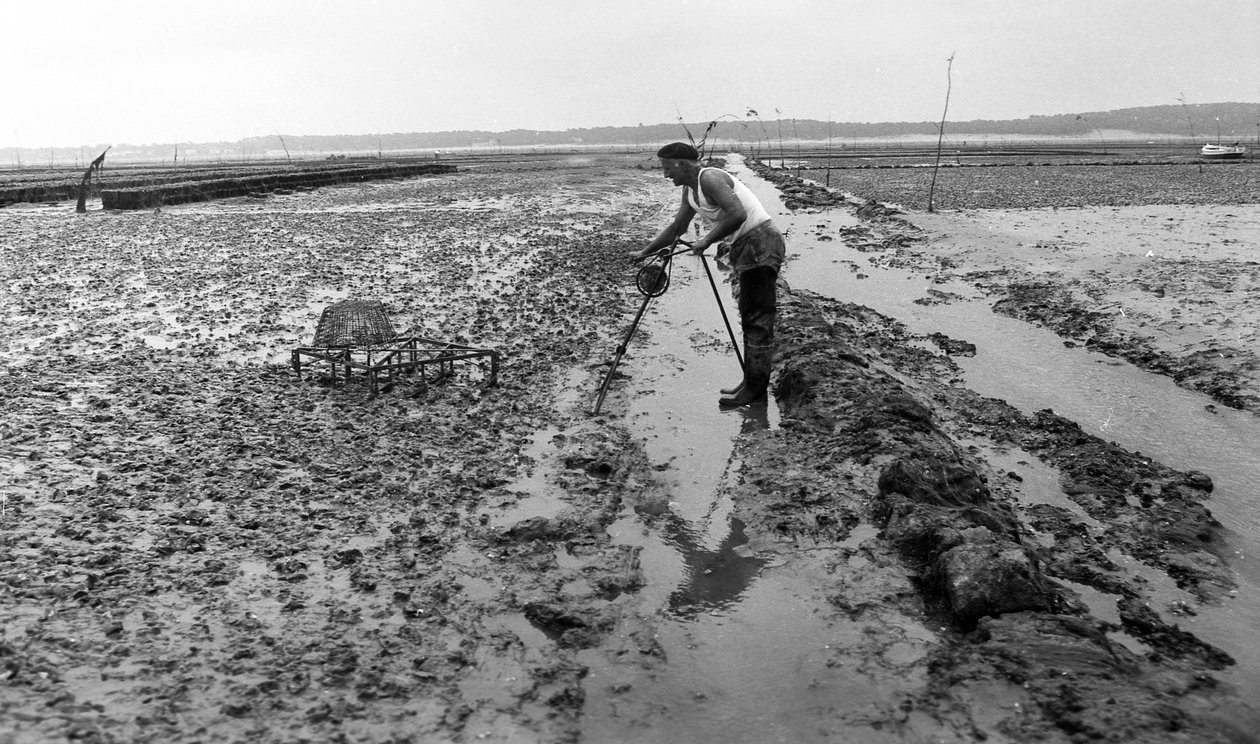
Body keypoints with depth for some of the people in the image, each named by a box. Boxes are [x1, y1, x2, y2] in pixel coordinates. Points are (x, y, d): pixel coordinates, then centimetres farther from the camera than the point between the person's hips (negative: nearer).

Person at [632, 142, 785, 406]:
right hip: (744, 246, 10)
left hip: (760, 243, -10)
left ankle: (756, 387, -6)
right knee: (749, 317, 12)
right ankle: (752, 382, 18)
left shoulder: (710, 178, -17)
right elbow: (676, 228, 24)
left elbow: (737, 215, -30)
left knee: (757, 318, -9)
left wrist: (707, 240, -21)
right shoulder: (690, 190, 13)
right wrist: (645, 252, 24)